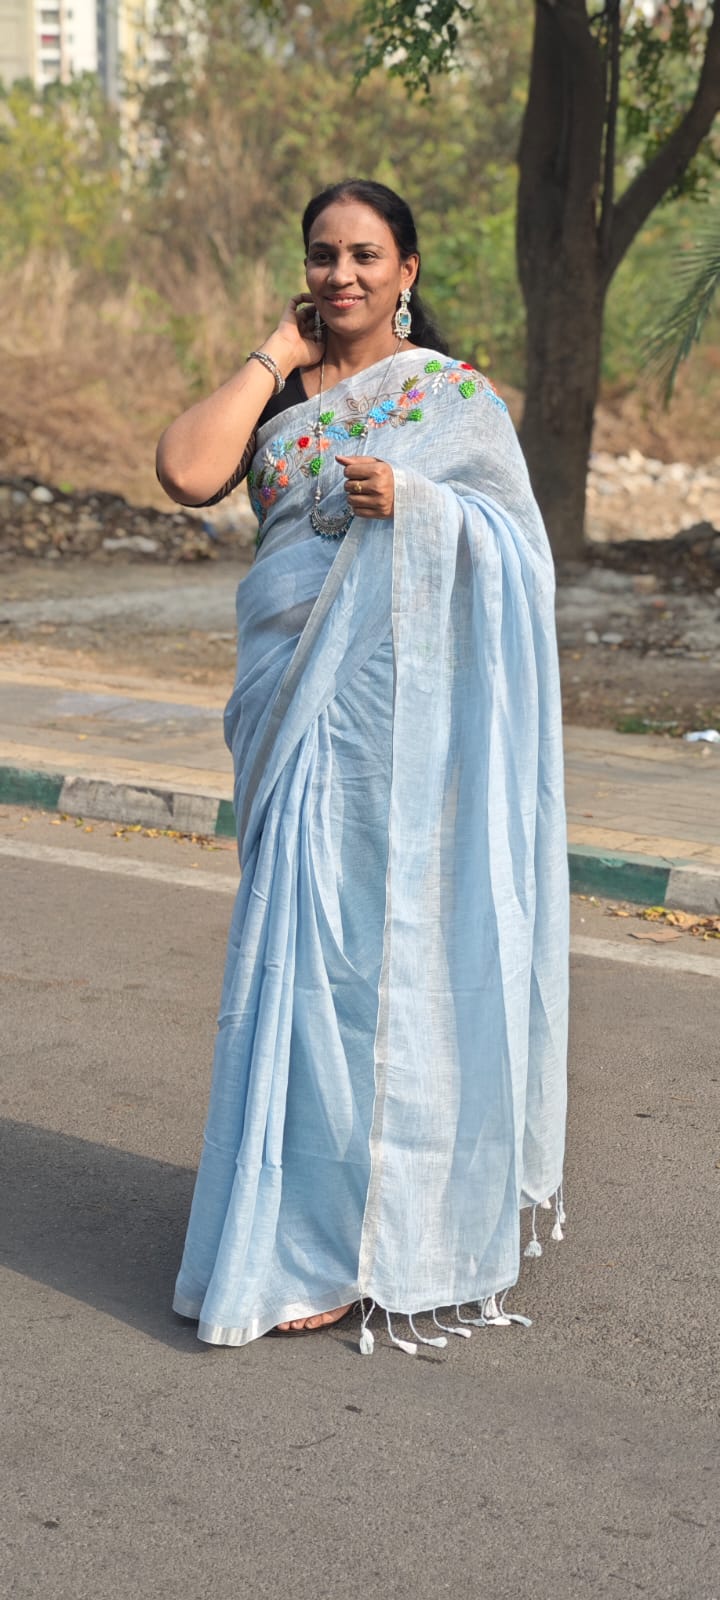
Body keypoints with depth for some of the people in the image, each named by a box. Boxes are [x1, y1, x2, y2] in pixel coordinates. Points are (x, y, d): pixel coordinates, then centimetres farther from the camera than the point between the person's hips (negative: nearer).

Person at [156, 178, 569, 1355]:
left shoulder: (458, 396, 1)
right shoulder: (277, 394, 11)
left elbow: (522, 544, -2)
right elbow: (185, 472, -7)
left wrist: (414, 502, -17)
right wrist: (278, 358, -1)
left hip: (396, 709, -4)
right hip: (296, 698, 4)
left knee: (372, 943, -5)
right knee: (306, 940, 9)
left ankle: (341, 1240, 3)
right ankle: (313, 1206, 22)